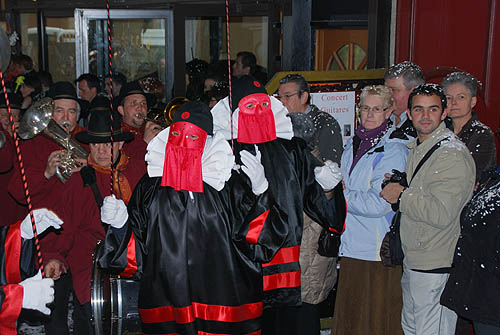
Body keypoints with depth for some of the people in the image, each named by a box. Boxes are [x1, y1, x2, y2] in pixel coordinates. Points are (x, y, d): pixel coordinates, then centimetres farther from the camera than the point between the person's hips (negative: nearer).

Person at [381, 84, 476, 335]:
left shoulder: (453, 155, -17)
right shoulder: (415, 149, 12)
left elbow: (442, 213, -25)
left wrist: (401, 196, -15)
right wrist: (396, 185, 7)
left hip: (437, 267, -9)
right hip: (411, 262, 9)